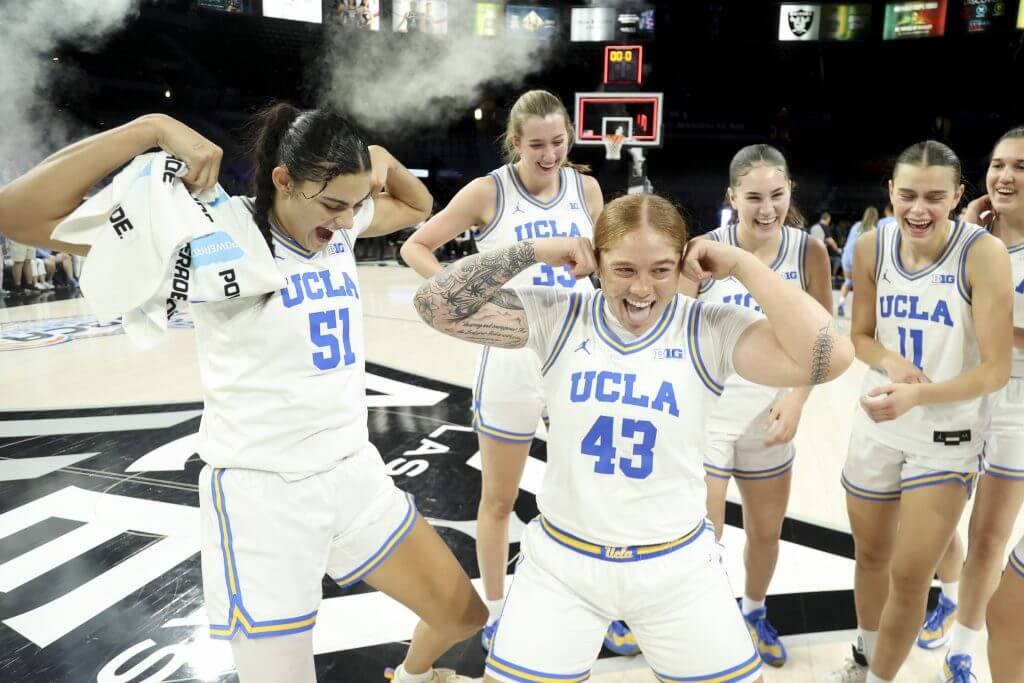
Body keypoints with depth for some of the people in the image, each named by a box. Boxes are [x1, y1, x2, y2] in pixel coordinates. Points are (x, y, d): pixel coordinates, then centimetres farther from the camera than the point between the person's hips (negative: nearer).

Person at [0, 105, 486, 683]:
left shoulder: (338, 222, 3)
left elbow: (419, 207, 22)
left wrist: (381, 159, 2)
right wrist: (154, 128, -26)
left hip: (356, 475, 6)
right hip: (263, 494, -6)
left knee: (464, 616, 17)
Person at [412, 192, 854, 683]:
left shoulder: (711, 331, -11)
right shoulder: (558, 318, -10)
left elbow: (830, 357, -24)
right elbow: (436, 307, -14)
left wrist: (741, 265, -21)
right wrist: (534, 251, -18)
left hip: (677, 566, 1)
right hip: (560, 561, 0)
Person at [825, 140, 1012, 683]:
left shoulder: (983, 253, -19)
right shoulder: (872, 247, -7)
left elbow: (996, 369, -19)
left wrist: (917, 395, -35)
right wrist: (890, 361, -18)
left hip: (947, 437, -3)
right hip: (877, 426, 4)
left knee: (909, 577, 4)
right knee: (870, 556, 19)